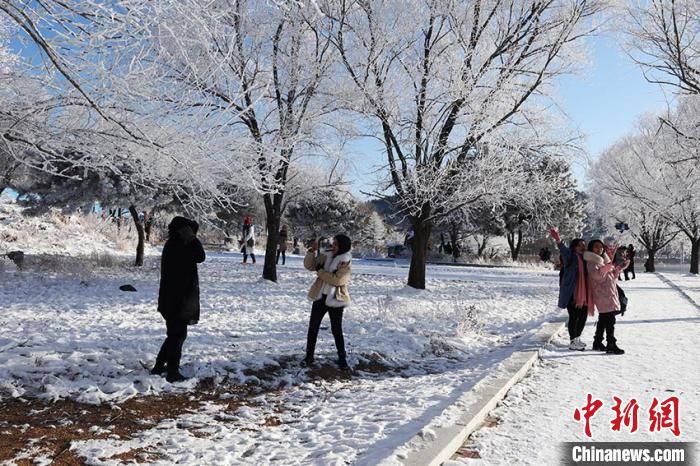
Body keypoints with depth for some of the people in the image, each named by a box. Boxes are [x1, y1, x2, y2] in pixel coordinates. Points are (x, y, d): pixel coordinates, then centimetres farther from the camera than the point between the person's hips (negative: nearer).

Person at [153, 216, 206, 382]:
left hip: (171, 299, 10)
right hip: (178, 300, -10)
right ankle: (173, 372, 8)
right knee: (178, 335, 0)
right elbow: (200, 256, -22)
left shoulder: (172, 245, 12)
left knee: (175, 334, 21)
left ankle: (159, 366, 30)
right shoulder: (177, 247, -19)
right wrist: (192, 238, -13)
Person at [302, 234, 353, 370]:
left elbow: (337, 279, -23)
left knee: (337, 330, 4)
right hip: (320, 297, 5)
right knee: (313, 327, 8)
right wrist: (312, 251, -10)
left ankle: (342, 358, 20)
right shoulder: (326, 257, 5)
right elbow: (309, 265, 4)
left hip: (335, 300, -5)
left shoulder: (346, 262, -11)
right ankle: (309, 356, 21)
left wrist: (320, 271, -18)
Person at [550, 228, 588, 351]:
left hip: (583, 294, 8)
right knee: (573, 316, -2)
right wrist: (558, 241, -50)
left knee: (583, 315, 14)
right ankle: (573, 342, 10)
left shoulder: (585, 258, 16)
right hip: (572, 293, -8)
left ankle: (577, 338, 32)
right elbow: (564, 251, -29)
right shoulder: (570, 256, -7)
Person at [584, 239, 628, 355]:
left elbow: (612, 276, 25)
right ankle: (611, 345, -10)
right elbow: (597, 275, -22)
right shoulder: (591, 261, -7)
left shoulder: (603, 260, 21)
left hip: (610, 293, 9)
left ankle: (597, 343, 21)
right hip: (603, 294, -9)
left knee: (603, 319, 13)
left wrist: (620, 268, 12)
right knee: (610, 320, -12)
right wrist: (609, 266, -19)